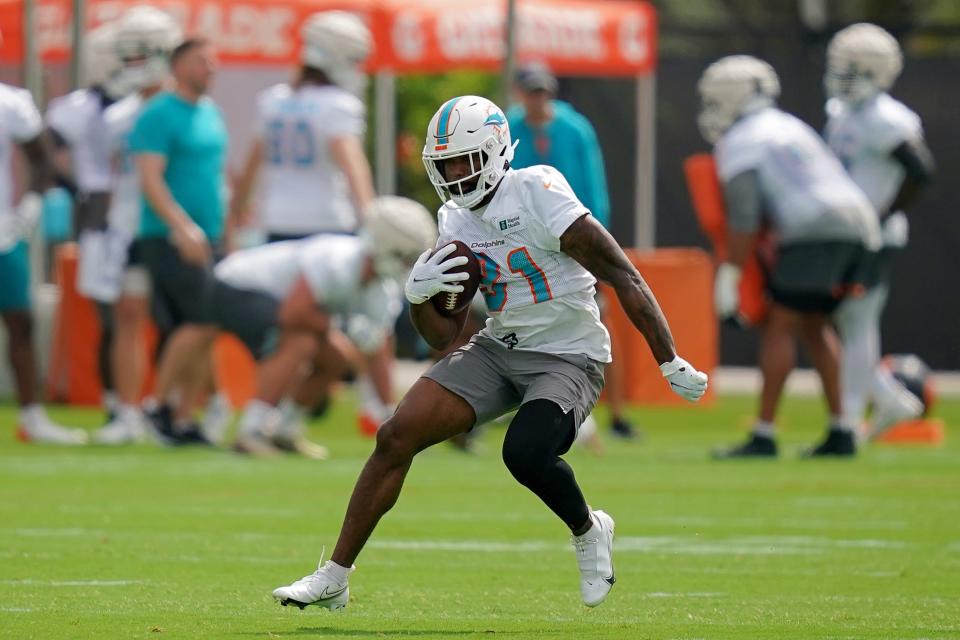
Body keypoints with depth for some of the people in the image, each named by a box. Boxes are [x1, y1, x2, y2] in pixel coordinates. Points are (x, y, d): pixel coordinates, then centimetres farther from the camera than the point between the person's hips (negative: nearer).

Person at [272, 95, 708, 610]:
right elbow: (444, 337, 8)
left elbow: (623, 278, -18)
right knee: (397, 436, -6)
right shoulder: (456, 221, 3)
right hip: (498, 350, 7)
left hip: (568, 358, -7)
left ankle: (588, 533, 1)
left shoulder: (536, 193, -19)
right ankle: (334, 579, 4)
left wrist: (671, 364, -19)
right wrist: (419, 296, -14)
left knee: (525, 453, -32)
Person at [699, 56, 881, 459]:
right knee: (815, 325, 19)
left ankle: (763, 436, -8)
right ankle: (841, 432, 16)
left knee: (780, 327, -4)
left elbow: (744, 218, -9)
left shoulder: (739, 143, -1)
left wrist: (731, 275, -7)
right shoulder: (788, 127, 27)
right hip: (859, 226, 9)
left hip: (814, 232, -9)